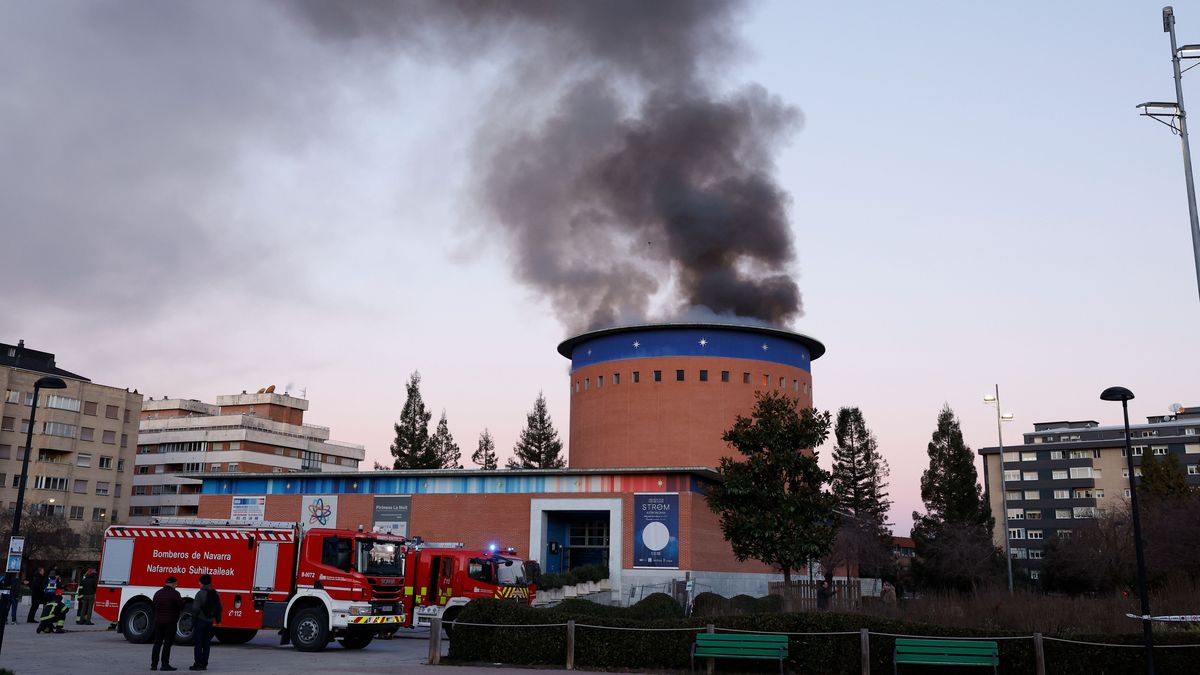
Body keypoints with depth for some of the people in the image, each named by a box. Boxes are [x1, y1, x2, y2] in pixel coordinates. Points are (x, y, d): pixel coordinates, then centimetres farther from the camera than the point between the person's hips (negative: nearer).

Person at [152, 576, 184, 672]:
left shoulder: (158, 593, 9)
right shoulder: (175, 593, -12)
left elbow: (154, 607, 14)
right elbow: (182, 606, -12)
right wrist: (181, 601, 7)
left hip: (158, 622, 6)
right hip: (170, 622, -6)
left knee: (157, 643, 11)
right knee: (167, 644, -2)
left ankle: (154, 664, 11)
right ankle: (165, 664, -4)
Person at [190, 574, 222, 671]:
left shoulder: (201, 593, -14)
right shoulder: (215, 593, 8)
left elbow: (195, 608, -16)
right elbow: (219, 607, 13)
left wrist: (193, 619, -7)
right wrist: (218, 620, 21)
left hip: (200, 620, -6)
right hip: (210, 621, 7)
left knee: (198, 643, -2)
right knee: (206, 643, 11)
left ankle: (198, 664, -4)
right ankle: (204, 664, 13)